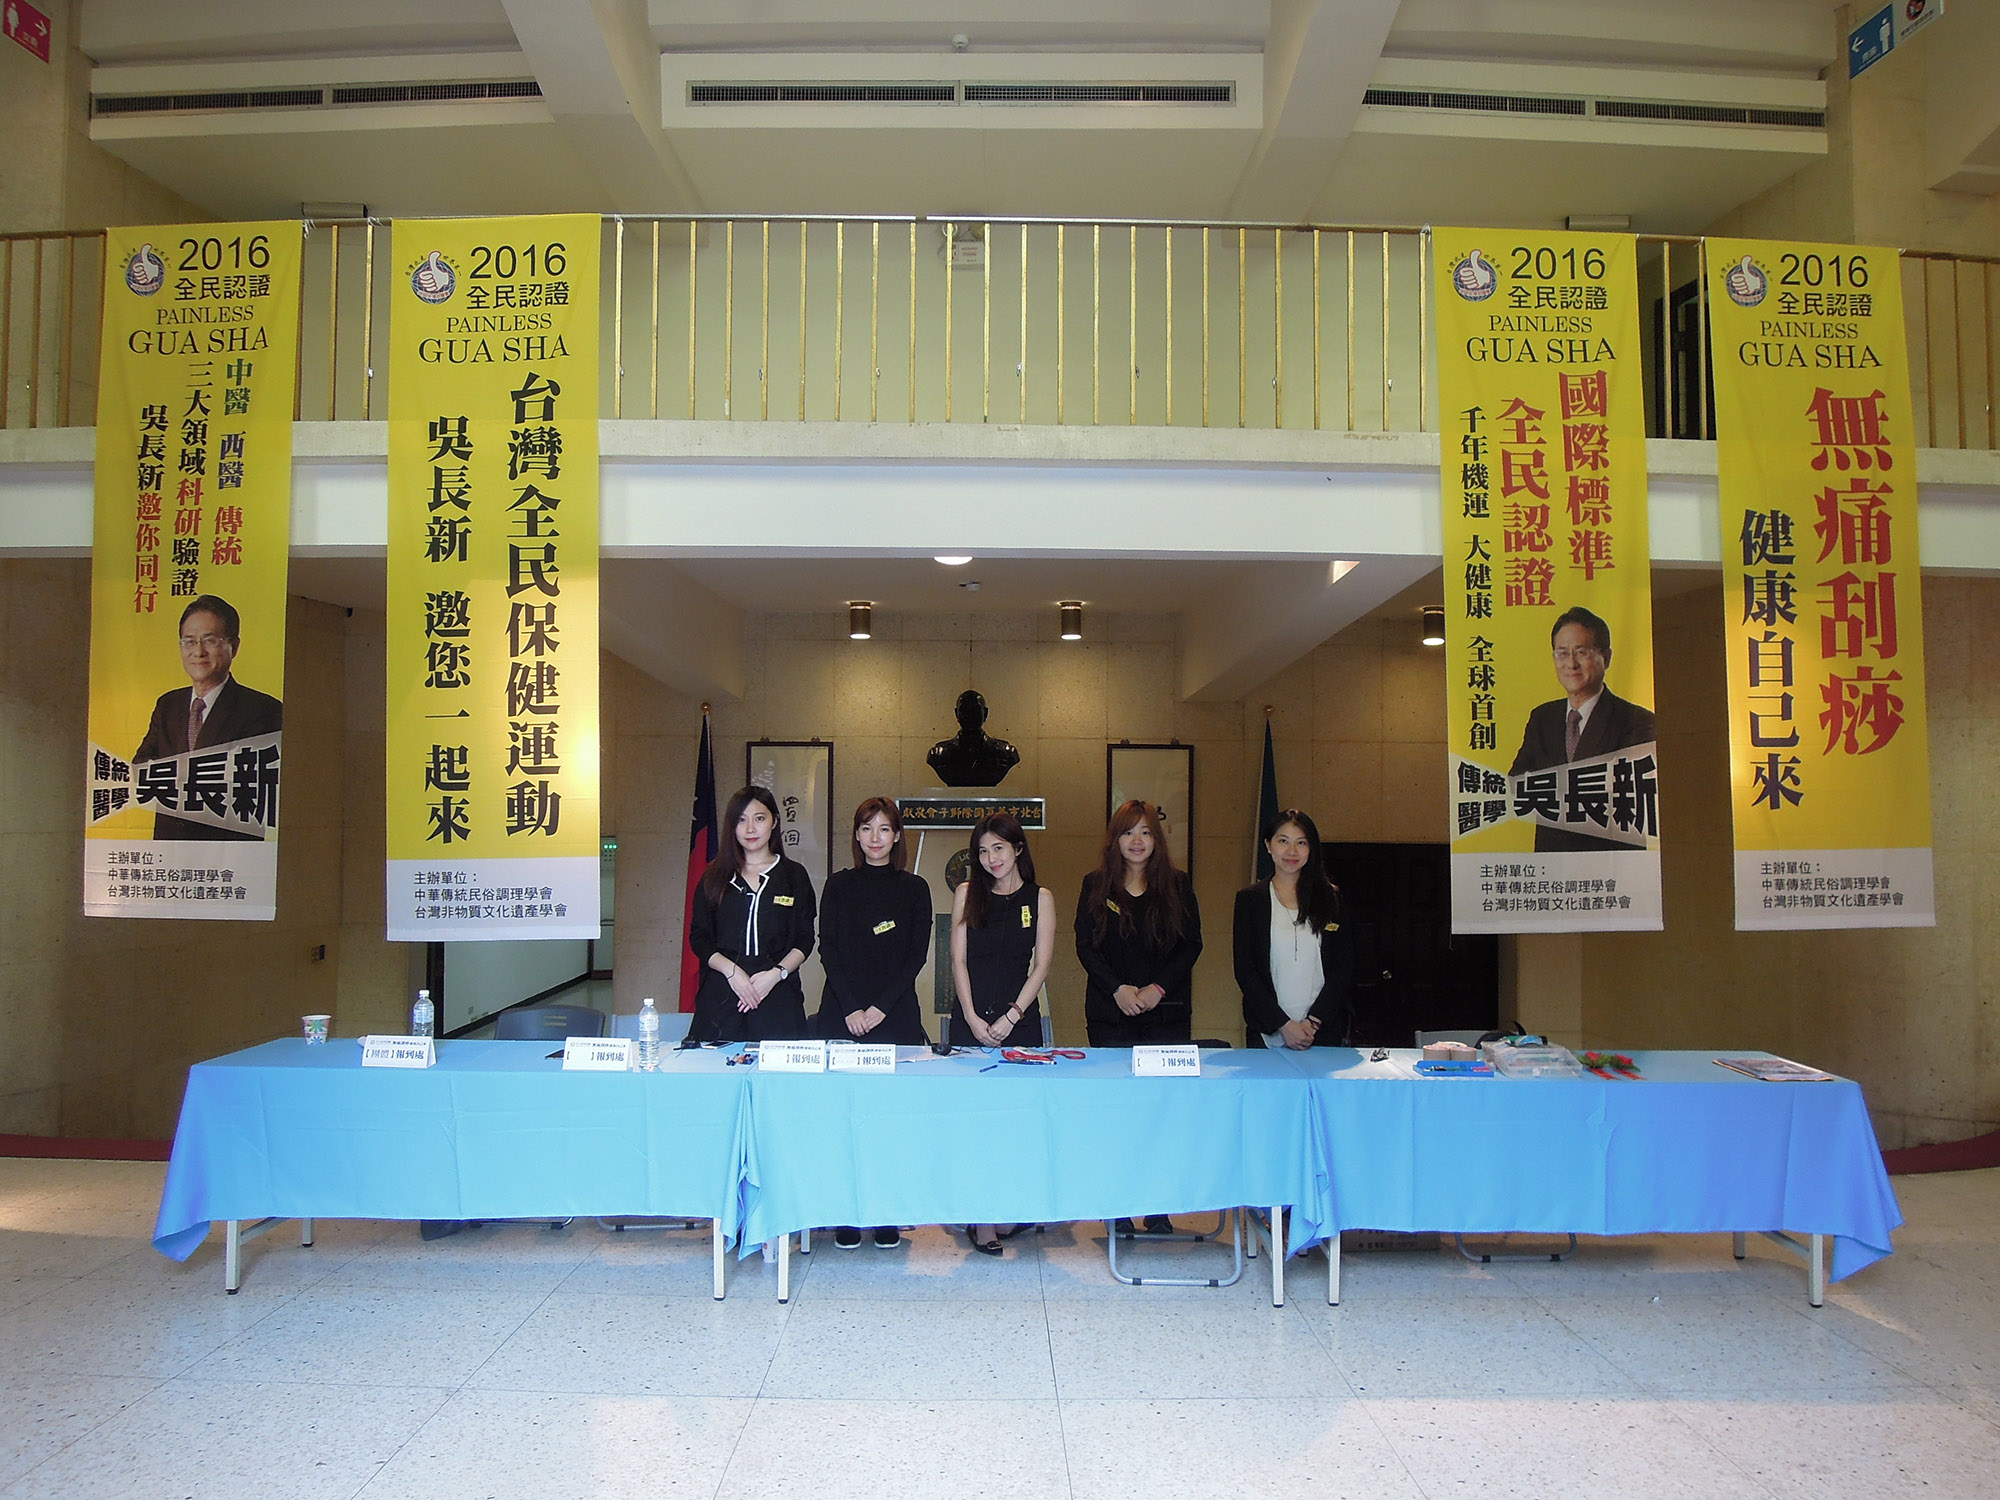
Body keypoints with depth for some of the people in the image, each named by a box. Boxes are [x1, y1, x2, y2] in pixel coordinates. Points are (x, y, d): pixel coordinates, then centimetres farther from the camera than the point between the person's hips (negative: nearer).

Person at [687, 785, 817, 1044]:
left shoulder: (794, 875, 10)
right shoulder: (715, 877, 11)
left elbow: (804, 940, 6)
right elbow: (698, 938, 6)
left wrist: (776, 974, -10)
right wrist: (732, 971, -10)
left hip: (778, 995, 0)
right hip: (720, 995, 1)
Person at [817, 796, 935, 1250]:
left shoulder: (914, 889, 7)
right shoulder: (839, 885, 8)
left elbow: (916, 957, 1)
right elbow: (828, 950, 2)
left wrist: (881, 1007, -9)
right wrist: (851, 1008, -9)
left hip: (896, 1015, 0)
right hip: (842, 1014, 0)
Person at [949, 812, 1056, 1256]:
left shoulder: (1039, 898, 6)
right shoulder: (967, 894, 8)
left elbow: (1041, 965, 2)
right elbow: (959, 960, 5)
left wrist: (1010, 1017, -8)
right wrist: (973, 1018, -6)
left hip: (1020, 1017, 0)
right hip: (971, 1018, 0)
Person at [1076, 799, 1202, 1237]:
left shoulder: (1177, 886, 8)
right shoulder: (1096, 886, 7)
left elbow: (1191, 945, 3)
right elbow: (1085, 946, 1)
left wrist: (1157, 988, -10)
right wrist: (1118, 989, -12)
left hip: (1167, 1014, 0)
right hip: (1111, 1016, 0)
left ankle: (1158, 1210, 7)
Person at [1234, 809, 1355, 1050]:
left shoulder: (1332, 898, 6)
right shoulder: (1249, 899, 4)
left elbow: (1344, 968, 3)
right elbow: (1245, 971, -1)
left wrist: (1314, 1021, -9)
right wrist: (1283, 1025, -10)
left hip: (1325, 1031, 1)